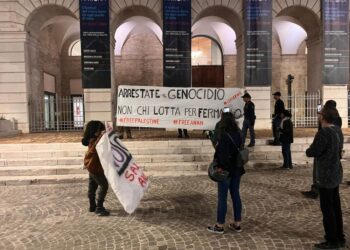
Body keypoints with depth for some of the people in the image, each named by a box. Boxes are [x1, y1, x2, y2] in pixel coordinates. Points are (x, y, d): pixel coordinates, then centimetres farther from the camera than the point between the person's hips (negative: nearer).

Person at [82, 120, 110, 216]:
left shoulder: (95, 139, 4)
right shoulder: (93, 140, -24)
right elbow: (94, 149, -45)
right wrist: (100, 137, -49)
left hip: (93, 165, 10)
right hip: (94, 166, -10)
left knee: (92, 186, 18)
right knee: (104, 186, -8)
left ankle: (92, 206, 31)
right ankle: (99, 208, -4)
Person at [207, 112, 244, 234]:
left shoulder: (224, 136, -20)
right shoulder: (238, 134, 4)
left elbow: (223, 154, -21)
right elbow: (239, 150, 10)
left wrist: (221, 167, -12)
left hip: (226, 170, -8)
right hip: (237, 169, 8)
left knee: (222, 198, 3)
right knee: (235, 195, 15)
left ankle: (220, 226, 14)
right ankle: (237, 224, 25)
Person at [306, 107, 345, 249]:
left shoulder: (323, 133, -23)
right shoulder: (338, 130, 5)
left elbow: (312, 152, -21)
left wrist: (308, 150, 1)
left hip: (326, 175, -9)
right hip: (336, 173, 9)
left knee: (327, 208, 3)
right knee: (335, 206, 18)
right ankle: (339, 238, 30)